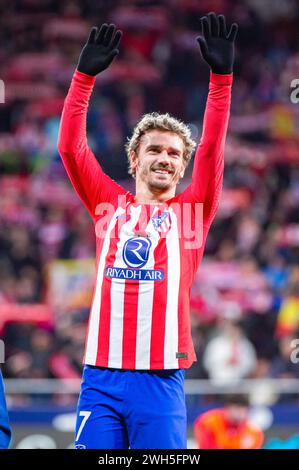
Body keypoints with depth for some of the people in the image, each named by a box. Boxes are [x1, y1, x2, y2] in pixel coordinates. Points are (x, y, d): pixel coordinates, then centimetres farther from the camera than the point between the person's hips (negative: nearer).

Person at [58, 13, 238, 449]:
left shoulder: (190, 210, 9)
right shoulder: (109, 205, 13)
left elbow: (212, 149, 0)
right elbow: (71, 146, 6)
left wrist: (221, 74, -7)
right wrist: (85, 74, -1)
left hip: (161, 378, -1)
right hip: (101, 376, 1)